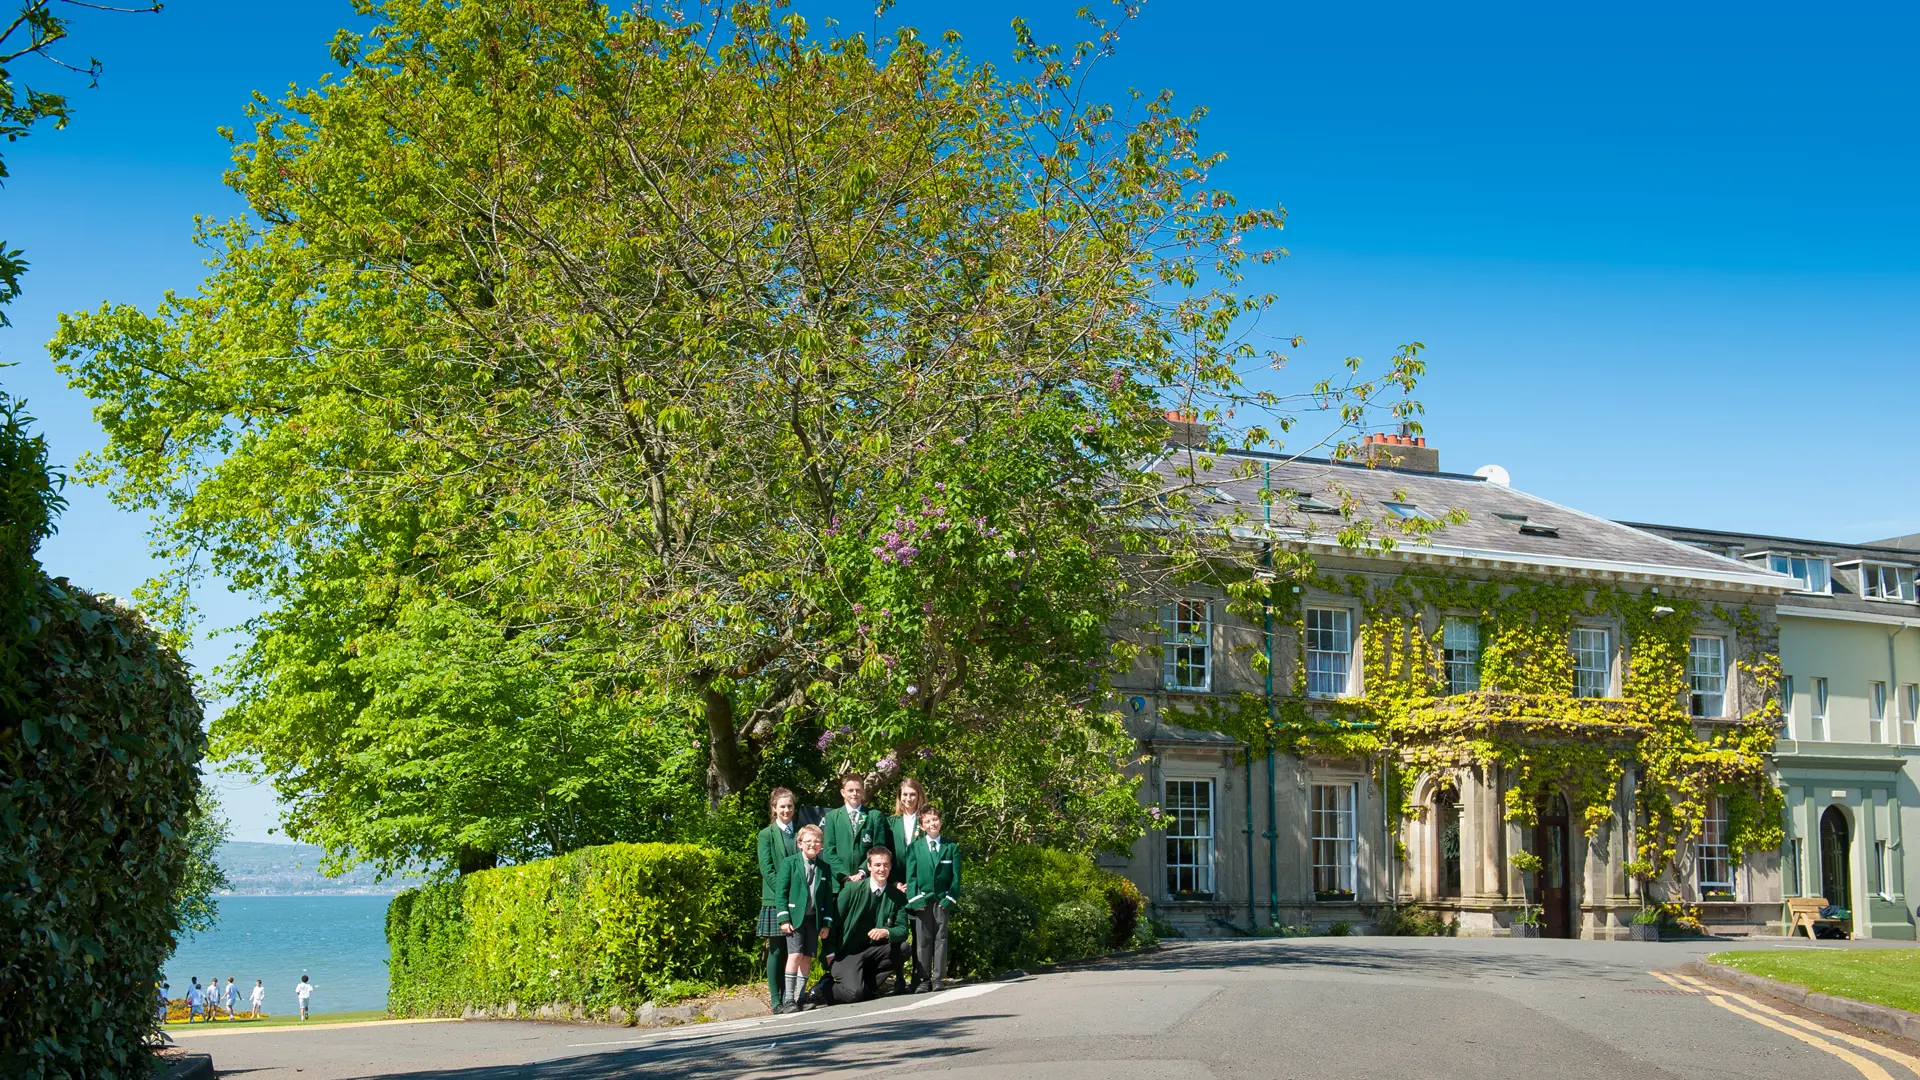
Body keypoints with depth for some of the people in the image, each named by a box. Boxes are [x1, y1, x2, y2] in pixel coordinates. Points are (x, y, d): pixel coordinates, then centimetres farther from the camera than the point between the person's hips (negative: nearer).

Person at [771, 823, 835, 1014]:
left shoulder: (824, 868, 8)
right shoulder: (789, 863, -1)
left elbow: (828, 897, 10)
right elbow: (780, 891, -4)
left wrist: (827, 923, 5)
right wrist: (784, 918, -10)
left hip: (814, 918, 4)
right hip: (794, 917, -4)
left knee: (807, 958, 4)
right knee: (795, 954, -12)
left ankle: (800, 997, 12)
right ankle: (788, 999, -10)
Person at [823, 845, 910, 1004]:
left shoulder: (897, 896, 3)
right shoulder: (852, 889, -7)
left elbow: (902, 931, -1)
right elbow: (833, 922, -4)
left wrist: (886, 932, -23)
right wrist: (830, 954, -10)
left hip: (875, 951, 4)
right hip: (847, 953, -4)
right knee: (855, 993, -27)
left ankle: (868, 984, -5)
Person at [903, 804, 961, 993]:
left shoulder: (952, 847, 9)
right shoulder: (914, 848, 9)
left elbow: (956, 876, 6)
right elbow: (911, 876, 4)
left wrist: (950, 898, -5)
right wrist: (915, 899, -7)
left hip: (943, 900, 0)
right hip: (921, 901, 0)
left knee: (941, 938, 1)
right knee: (922, 940, -1)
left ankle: (938, 978, 3)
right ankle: (923, 979, 0)